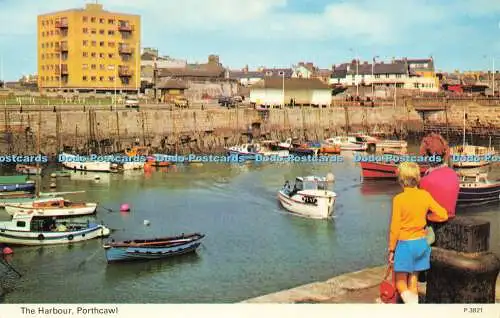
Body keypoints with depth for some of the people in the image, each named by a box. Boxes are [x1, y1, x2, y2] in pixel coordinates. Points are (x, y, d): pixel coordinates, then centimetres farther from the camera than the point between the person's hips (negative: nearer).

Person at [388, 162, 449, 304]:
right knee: (413, 281, 16)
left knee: (400, 283, 6)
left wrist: (391, 249, -3)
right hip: (421, 243, 5)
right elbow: (443, 215, -3)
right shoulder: (425, 195, -4)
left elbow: (395, 228, -13)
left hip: (404, 244, -4)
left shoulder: (399, 199, -15)